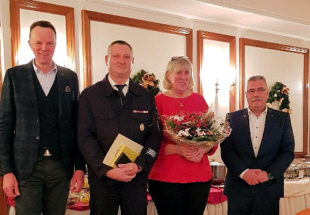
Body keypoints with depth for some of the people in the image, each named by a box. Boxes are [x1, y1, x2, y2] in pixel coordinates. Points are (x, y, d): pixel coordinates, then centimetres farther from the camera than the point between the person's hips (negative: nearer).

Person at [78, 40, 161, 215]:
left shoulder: (146, 97, 7)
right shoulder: (89, 95, 1)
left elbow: (154, 135, 3)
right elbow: (85, 138, -5)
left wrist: (139, 165, -11)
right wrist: (107, 170, -14)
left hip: (137, 178, 2)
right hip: (102, 179, -1)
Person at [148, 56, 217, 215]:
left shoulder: (199, 100, 10)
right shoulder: (158, 101, -1)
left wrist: (203, 150, -9)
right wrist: (178, 149, -17)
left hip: (200, 176, 3)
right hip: (166, 177, -3)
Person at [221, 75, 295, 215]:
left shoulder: (282, 118, 6)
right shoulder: (232, 118, 4)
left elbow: (288, 151, 1)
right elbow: (226, 149, -1)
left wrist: (269, 173, -12)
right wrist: (243, 172, -15)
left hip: (269, 188, 0)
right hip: (238, 188, 0)